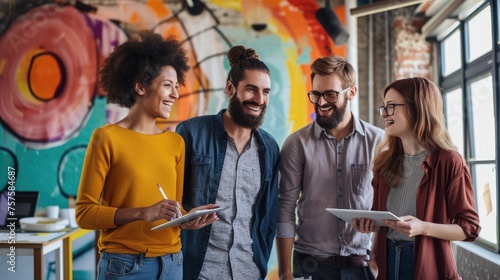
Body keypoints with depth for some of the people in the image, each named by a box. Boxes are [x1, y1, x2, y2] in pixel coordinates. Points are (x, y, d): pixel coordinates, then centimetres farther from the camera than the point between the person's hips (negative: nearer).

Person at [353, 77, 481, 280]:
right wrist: (370, 223, -5)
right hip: (387, 260, 5)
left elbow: (470, 227, -10)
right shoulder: (385, 161, 5)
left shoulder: (449, 162, -12)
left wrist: (423, 228, -24)